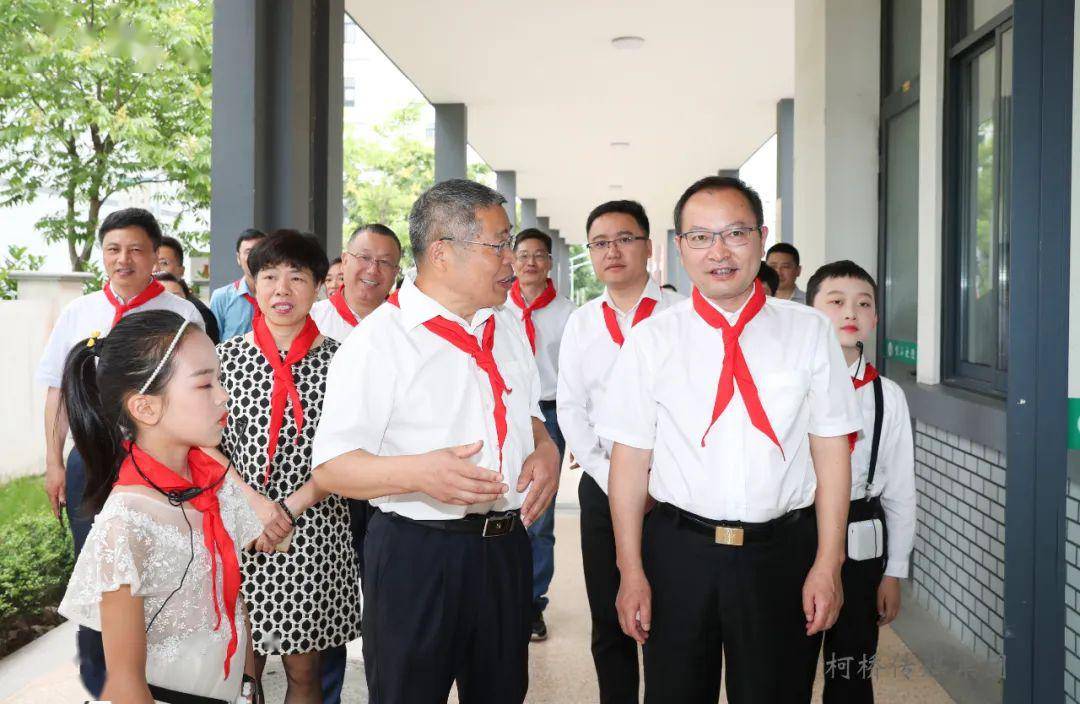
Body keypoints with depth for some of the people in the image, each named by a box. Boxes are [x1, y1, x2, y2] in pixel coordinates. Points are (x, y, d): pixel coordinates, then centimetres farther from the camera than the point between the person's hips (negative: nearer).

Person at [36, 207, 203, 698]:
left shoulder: (181, 315, -5)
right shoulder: (78, 313, 7)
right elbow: (58, 391, 11)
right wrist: (54, 464, 8)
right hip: (88, 463, 4)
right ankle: (97, 680, 31)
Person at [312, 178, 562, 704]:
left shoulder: (507, 327, 11)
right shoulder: (377, 340, -12)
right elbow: (329, 468, -15)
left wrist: (546, 450, 1)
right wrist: (418, 473, -31)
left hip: (507, 547, 7)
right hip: (415, 558, -6)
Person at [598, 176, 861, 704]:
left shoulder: (809, 332, 0)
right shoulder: (651, 339, -1)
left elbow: (831, 449, 0)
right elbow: (630, 458, -1)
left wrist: (828, 565, -4)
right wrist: (631, 571, -3)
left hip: (784, 552, 0)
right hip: (678, 550, 0)